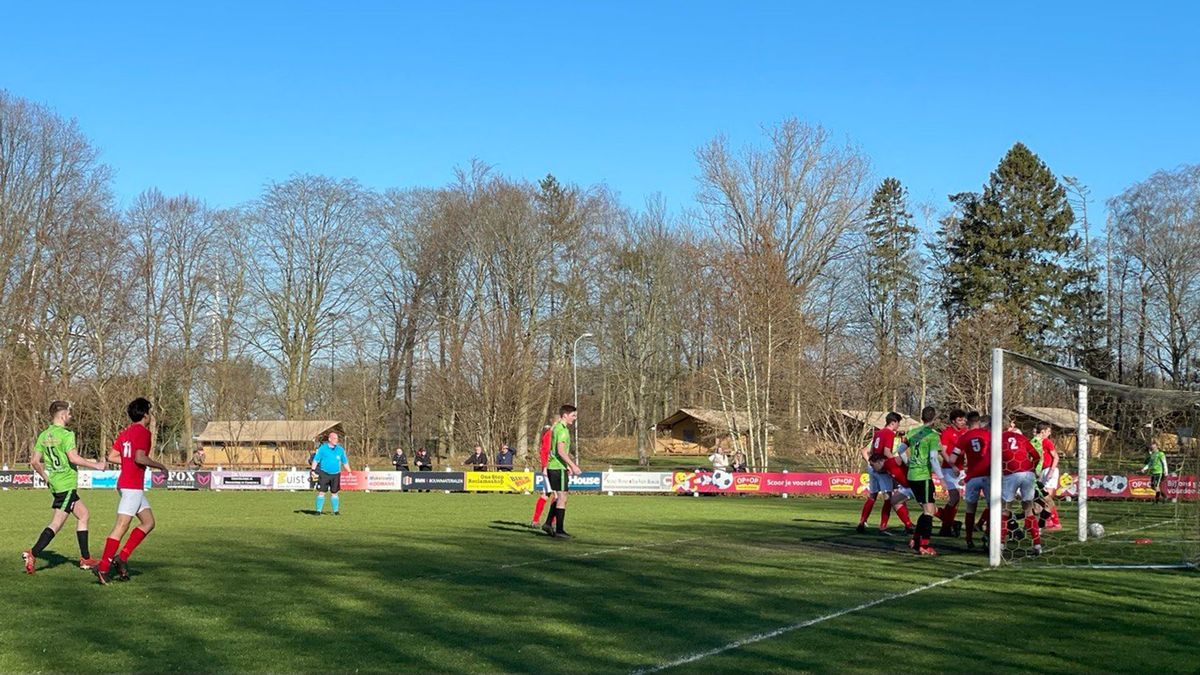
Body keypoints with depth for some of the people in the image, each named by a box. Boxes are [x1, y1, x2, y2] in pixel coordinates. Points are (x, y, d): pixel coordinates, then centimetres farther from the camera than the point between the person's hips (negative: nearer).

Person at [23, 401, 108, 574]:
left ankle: (85, 558, 11)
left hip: (55, 483, 9)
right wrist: (96, 465, -13)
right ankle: (32, 554, -9)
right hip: (67, 484, -9)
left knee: (83, 514, 13)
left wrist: (46, 478, 22)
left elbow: (35, 461, 10)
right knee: (56, 524, -4)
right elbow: (73, 458, -22)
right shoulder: (66, 434, -12)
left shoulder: (43, 436, 10)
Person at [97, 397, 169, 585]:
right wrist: (158, 465, -10)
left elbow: (111, 457, 14)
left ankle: (122, 557, 8)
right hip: (133, 486, -10)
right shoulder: (143, 432, -11)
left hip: (124, 483, 10)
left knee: (148, 522, 14)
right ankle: (103, 568, -8)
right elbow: (139, 458, -22)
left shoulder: (125, 432, 15)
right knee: (121, 526, -8)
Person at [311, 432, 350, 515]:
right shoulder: (323, 448, -2)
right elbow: (316, 459, 0)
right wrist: (313, 470, -9)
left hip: (336, 474, 3)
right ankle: (318, 510, 0)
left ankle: (336, 511, 15)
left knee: (334, 493, 7)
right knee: (321, 492, -5)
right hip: (324, 473, -3)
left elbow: (345, 462, 16)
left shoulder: (340, 449, 8)